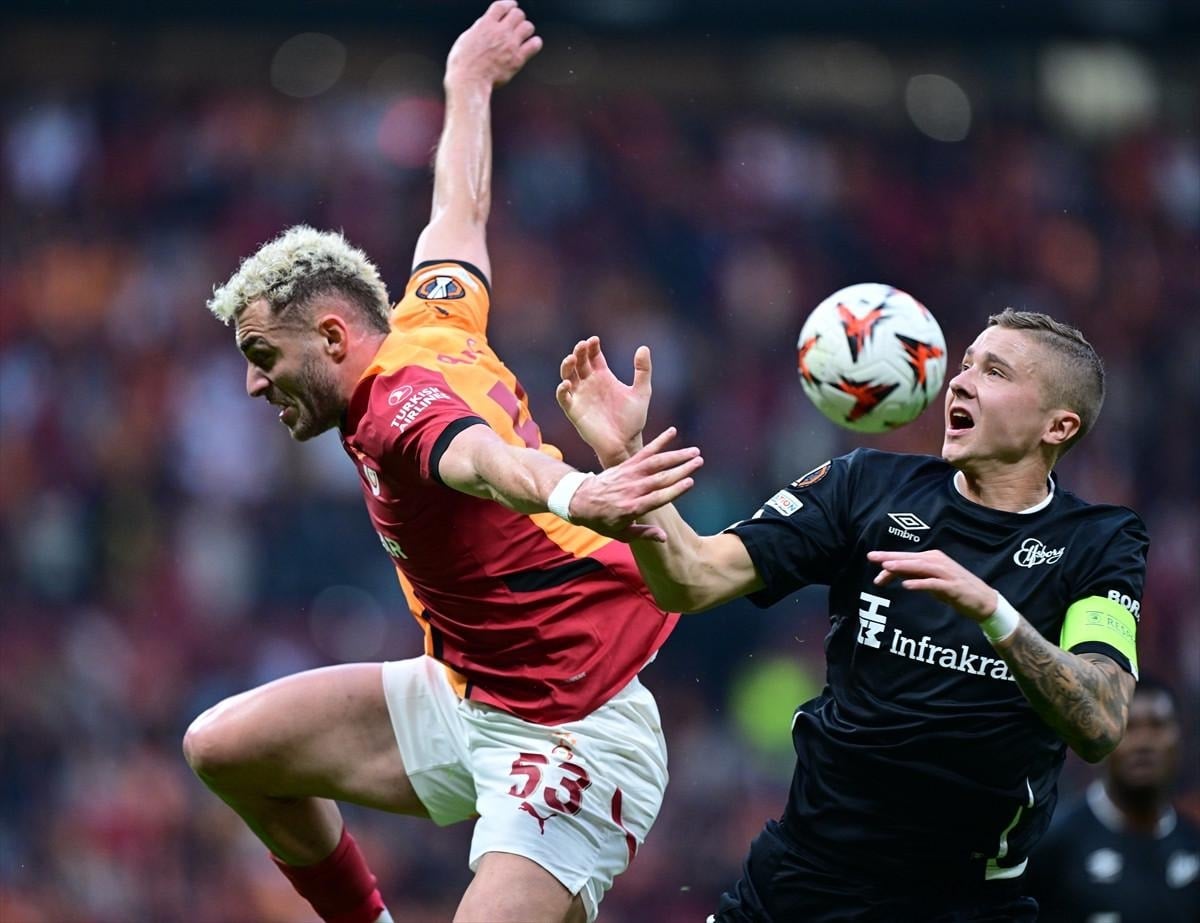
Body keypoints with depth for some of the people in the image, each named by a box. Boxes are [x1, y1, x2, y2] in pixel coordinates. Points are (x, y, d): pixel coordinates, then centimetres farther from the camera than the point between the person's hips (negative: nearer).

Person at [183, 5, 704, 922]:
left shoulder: (404, 407, -21)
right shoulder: (432, 323, 5)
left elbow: (484, 456, -45)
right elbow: (459, 216, 25)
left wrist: (569, 496, -67)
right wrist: (470, 83, 43)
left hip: (572, 736, -10)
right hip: (468, 701, 10)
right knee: (226, 746, 10)